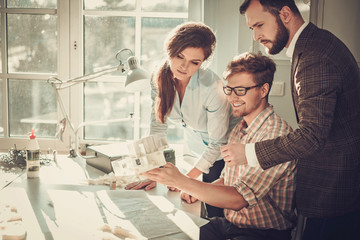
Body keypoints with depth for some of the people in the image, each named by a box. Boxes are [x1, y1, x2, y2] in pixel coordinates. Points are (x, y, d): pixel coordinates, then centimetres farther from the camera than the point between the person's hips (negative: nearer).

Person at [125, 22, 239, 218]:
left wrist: (188, 178, -20)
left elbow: (218, 144, -19)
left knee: (217, 214, -7)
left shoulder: (212, 88, -29)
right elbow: (158, 126, -5)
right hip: (201, 155, 5)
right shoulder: (160, 79, -13)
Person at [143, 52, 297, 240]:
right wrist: (197, 190, 0)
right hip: (230, 224, 8)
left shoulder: (276, 135, -20)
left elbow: (238, 199, -25)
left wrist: (180, 181, -30)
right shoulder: (239, 129, 8)